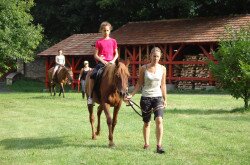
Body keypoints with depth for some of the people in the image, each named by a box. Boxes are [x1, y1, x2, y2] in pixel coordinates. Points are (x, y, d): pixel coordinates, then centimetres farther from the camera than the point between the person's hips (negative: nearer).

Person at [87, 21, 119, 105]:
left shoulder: (113, 41, 9)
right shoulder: (99, 42, 6)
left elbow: (116, 54, 11)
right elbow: (95, 55, 3)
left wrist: (113, 60, -7)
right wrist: (102, 60, -12)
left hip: (111, 62, 1)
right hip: (101, 62, -1)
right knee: (92, 76, -22)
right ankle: (90, 96, -14)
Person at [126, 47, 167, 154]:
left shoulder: (162, 69, 2)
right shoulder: (144, 68, -3)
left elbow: (163, 85, 9)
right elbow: (139, 84, 3)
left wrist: (165, 99, 10)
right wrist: (131, 95, -5)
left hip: (158, 97, 0)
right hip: (146, 97, 0)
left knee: (159, 120, -17)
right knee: (146, 123, 9)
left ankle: (159, 145, -14)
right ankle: (146, 144, 25)